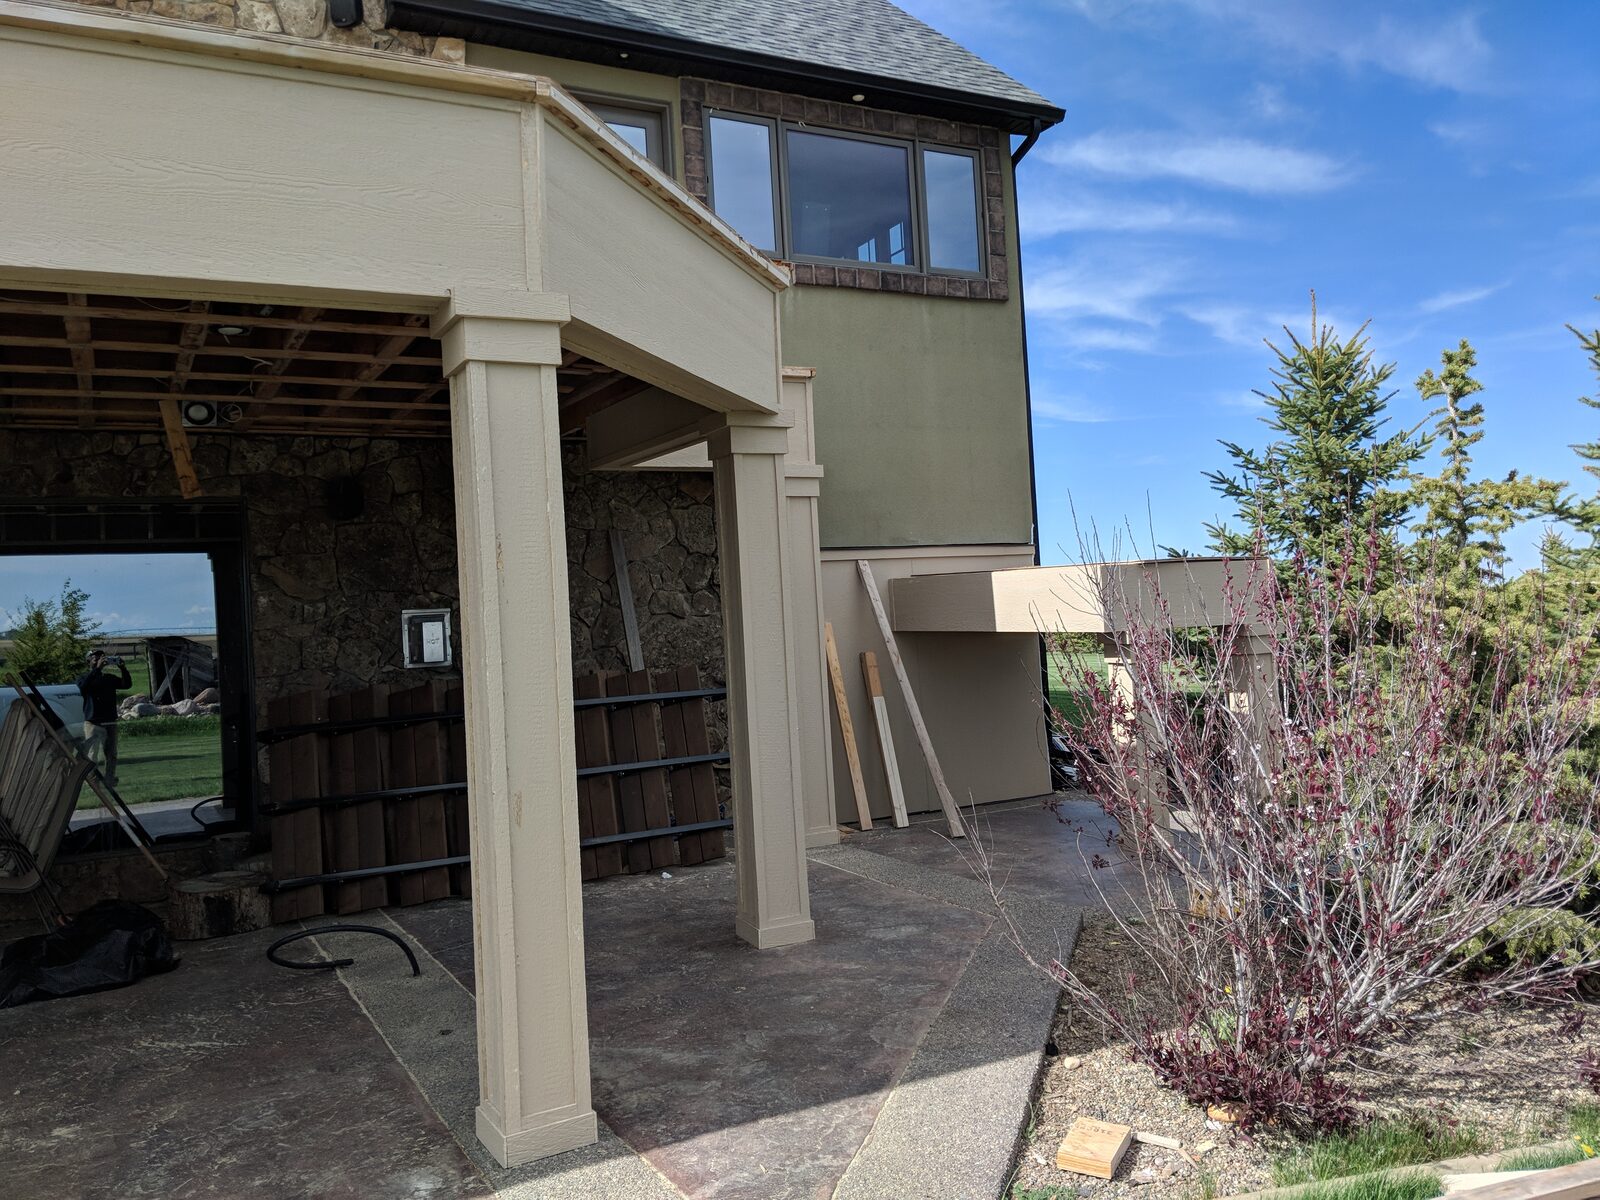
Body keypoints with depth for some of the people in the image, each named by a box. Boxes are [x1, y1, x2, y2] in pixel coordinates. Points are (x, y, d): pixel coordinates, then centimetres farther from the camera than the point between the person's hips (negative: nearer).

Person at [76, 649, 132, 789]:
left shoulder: (110, 678, 16)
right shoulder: (84, 677, 4)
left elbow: (127, 684, 2)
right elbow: (84, 686, -20)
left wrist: (122, 668, -13)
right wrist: (97, 669, -27)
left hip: (110, 723, 5)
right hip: (93, 723, -5)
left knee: (111, 755, 7)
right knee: (90, 755, -12)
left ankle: (109, 781, 13)